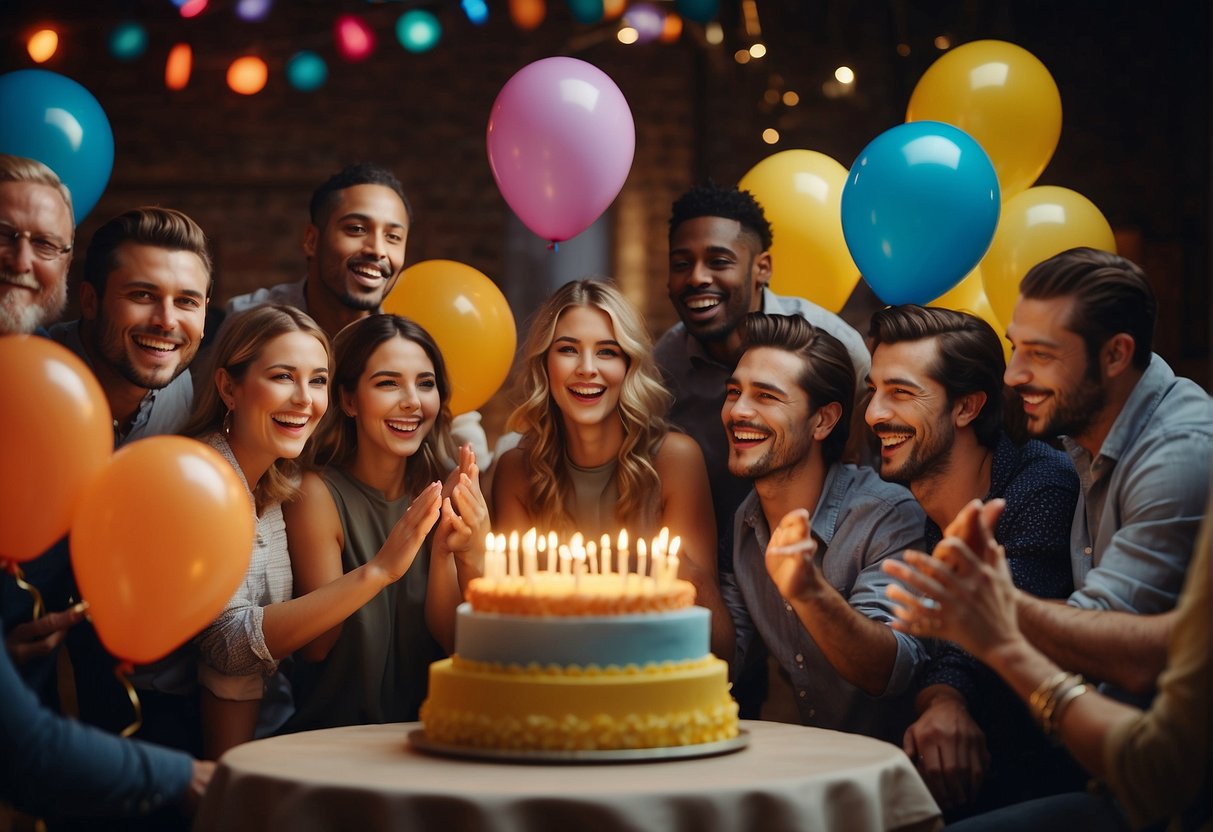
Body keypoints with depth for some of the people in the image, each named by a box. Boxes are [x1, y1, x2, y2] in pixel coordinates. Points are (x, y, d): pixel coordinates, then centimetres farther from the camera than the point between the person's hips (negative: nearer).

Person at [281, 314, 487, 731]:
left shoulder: (441, 490, 3)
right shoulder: (317, 493, -9)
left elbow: (450, 635, 1)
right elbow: (316, 646, -9)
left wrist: (472, 553, -17)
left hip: (424, 728, 5)